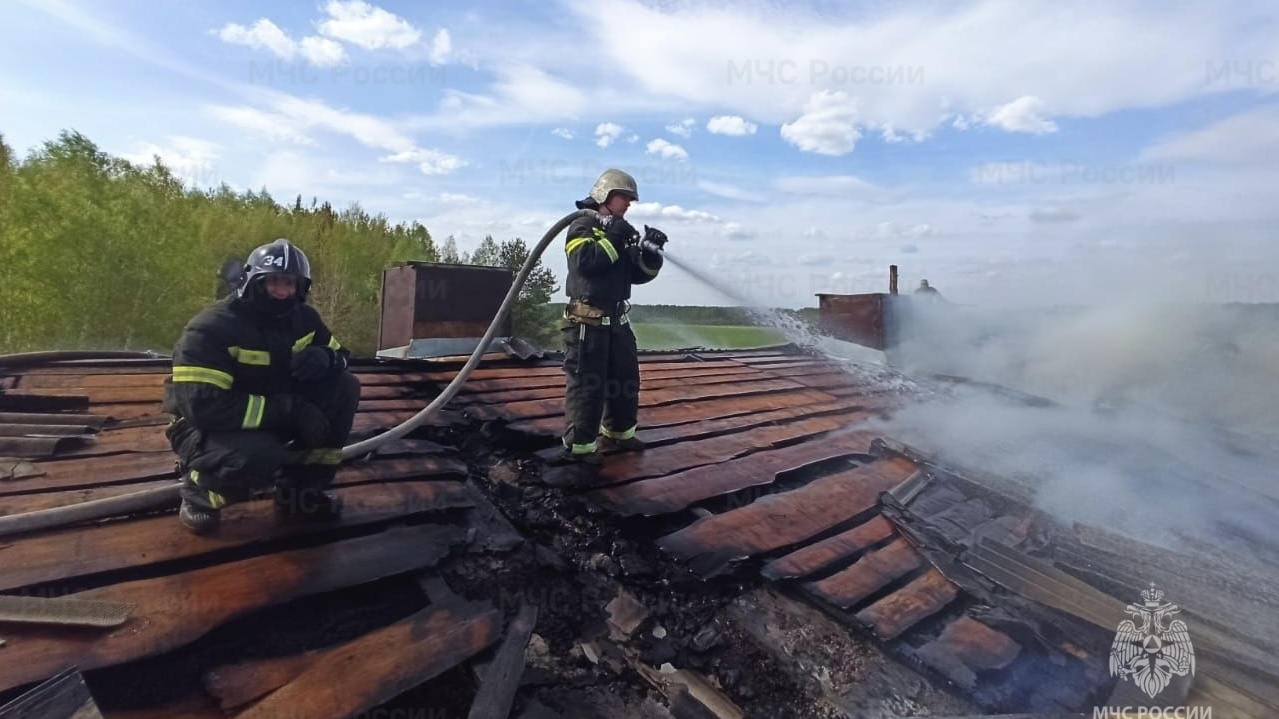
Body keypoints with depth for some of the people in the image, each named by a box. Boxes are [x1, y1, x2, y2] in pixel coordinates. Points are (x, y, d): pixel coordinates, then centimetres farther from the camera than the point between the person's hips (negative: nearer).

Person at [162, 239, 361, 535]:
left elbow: (339, 354, 8)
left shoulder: (303, 318, -4)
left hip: (272, 419, 7)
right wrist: (288, 408, -35)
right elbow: (203, 407, -32)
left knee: (344, 387, -13)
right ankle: (200, 487, 0)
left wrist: (323, 357, -20)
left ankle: (299, 488, 0)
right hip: (209, 427, -6)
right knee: (259, 454, -40)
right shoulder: (212, 328, -23)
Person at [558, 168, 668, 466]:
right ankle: (578, 445, 5)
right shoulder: (582, 227, -7)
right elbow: (585, 263, -25)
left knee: (626, 379, 16)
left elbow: (639, 274, 11)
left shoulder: (623, 231, 15)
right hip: (587, 322, -8)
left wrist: (651, 251, -6)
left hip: (617, 322, 8)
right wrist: (613, 239, -21)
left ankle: (618, 432, 32)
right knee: (586, 384, -5)